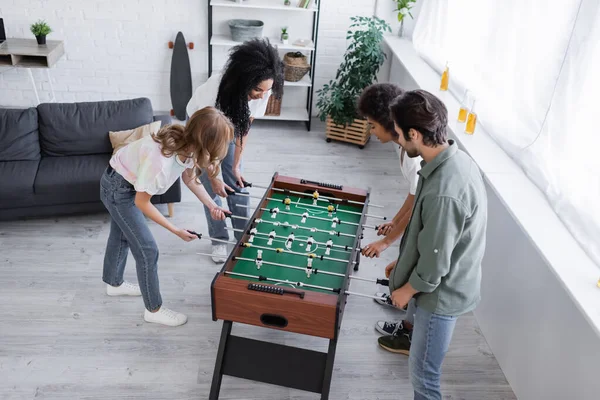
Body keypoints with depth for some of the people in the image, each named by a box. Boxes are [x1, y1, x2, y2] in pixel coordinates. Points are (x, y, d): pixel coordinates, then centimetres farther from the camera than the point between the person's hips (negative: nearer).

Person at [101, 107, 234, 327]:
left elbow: (189, 177, 3)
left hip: (129, 183, 8)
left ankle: (114, 283, 52)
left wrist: (212, 206, -7)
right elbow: (142, 203, -26)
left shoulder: (187, 146, -17)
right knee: (147, 249, -3)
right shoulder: (160, 160, -40)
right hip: (117, 188, -8)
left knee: (122, 235, 27)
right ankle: (154, 310, 15)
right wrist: (176, 230, -20)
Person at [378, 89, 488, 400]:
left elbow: (434, 263, -25)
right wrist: (403, 261, 14)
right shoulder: (454, 158, -5)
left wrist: (407, 289, -7)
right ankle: (414, 339, 61)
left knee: (423, 372, 8)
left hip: (442, 291, -8)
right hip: (447, 278, 8)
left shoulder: (444, 193, -36)